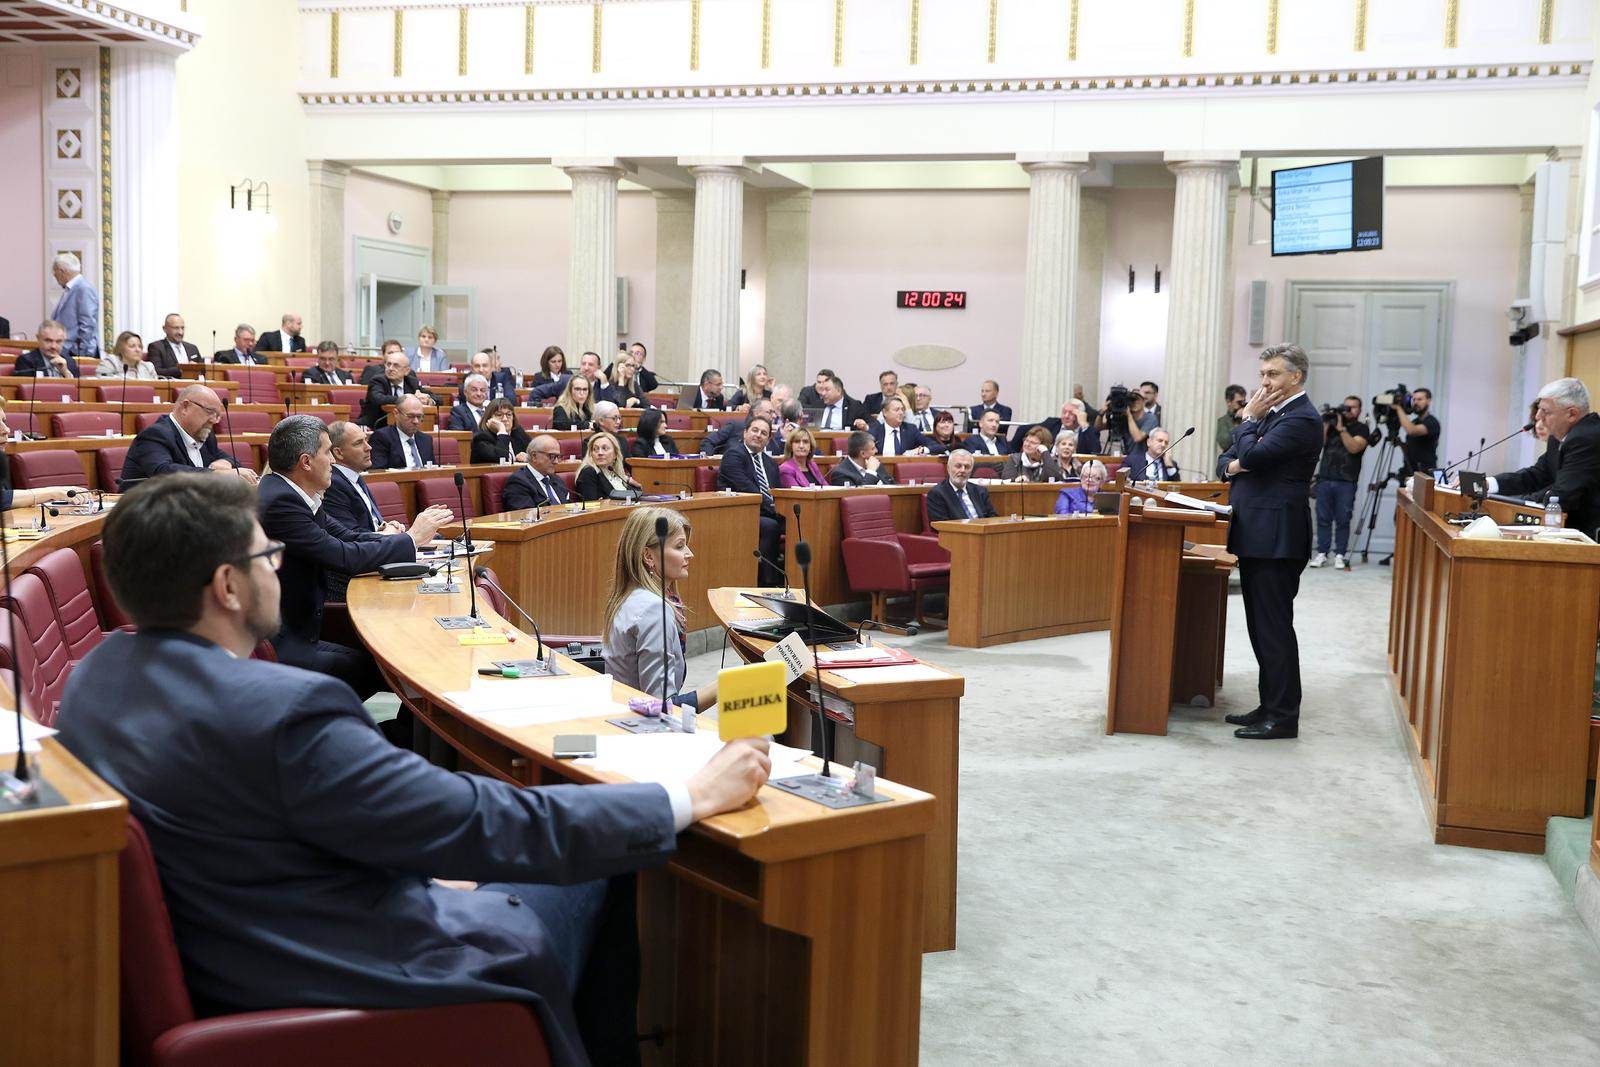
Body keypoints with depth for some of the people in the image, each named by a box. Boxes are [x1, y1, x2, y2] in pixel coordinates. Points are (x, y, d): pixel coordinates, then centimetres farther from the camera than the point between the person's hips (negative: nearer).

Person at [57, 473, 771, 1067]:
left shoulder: (95, 676, -2)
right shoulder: (281, 712, -31)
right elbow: (489, 827, -27)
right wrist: (691, 800, -18)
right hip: (336, 986, -8)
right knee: (599, 880, 10)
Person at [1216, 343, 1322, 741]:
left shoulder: (1301, 419, -12)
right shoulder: (1270, 414, 18)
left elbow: (1253, 456, -22)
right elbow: (1227, 460, 19)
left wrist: (1249, 419, -6)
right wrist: (1232, 465, -4)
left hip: (1275, 538, -10)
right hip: (1255, 534, 10)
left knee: (1274, 626, -6)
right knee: (1261, 625, 13)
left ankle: (1282, 717, 0)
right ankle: (1270, 705, 21)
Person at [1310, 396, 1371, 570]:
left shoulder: (1362, 429, 5)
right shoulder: (1331, 422, 14)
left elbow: (1353, 447, -12)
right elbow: (1319, 443, 4)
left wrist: (1341, 428, -14)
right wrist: (1325, 425, -5)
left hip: (1346, 482, -3)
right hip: (1325, 479, 3)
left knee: (1342, 520, -2)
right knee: (1323, 518, 2)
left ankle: (1340, 555, 2)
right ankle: (1321, 553, 7)